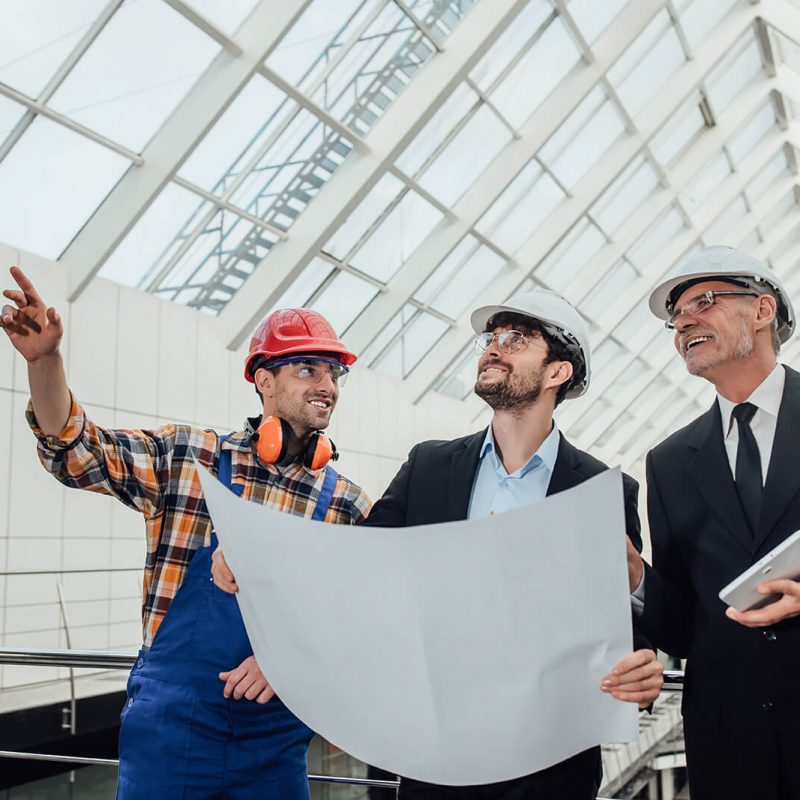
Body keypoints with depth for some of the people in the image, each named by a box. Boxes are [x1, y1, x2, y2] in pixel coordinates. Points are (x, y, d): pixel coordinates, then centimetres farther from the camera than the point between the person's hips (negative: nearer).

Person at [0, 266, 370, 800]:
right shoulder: (189, 459, -1)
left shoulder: (349, 507, 1)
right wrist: (45, 359, -18)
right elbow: (75, 451, -3)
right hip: (171, 723, -1)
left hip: (277, 740, 2)